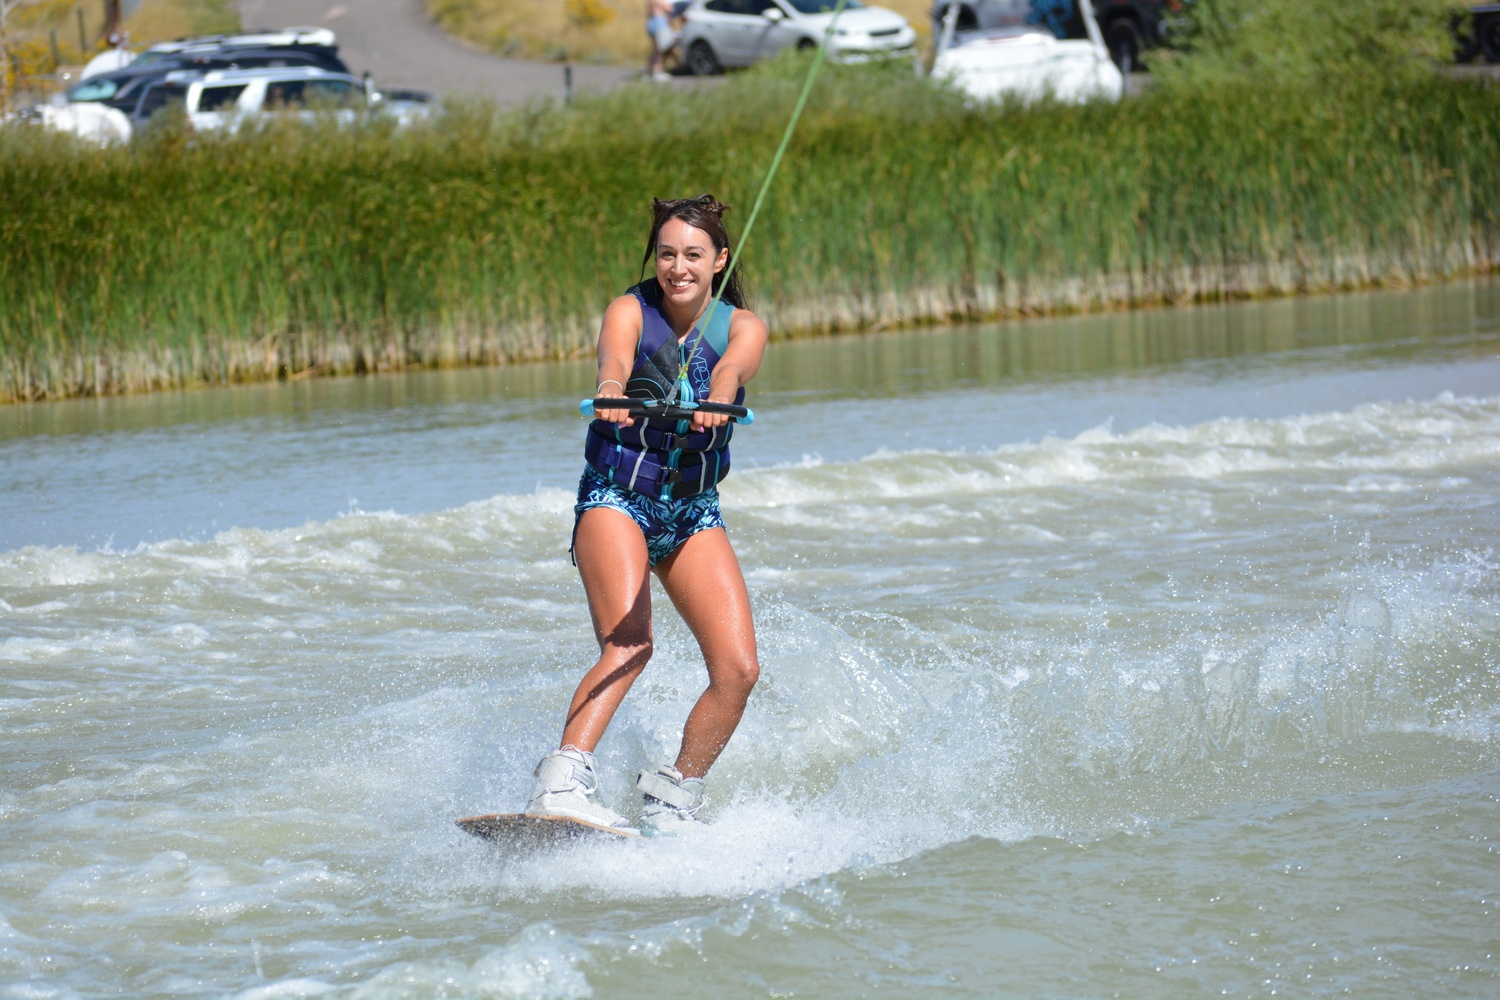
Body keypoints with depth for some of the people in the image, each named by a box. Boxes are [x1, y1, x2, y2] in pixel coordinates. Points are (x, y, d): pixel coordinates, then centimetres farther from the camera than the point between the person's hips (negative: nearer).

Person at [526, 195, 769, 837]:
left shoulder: (741, 327, -1)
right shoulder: (630, 311, -6)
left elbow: (731, 370, -25)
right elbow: (614, 359, -29)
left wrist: (715, 400, -49)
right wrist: (610, 393, -53)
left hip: (693, 511, 4)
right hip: (616, 497, -4)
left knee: (739, 668, -11)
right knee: (628, 645, -29)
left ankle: (672, 798, 6)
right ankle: (562, 784, -42)